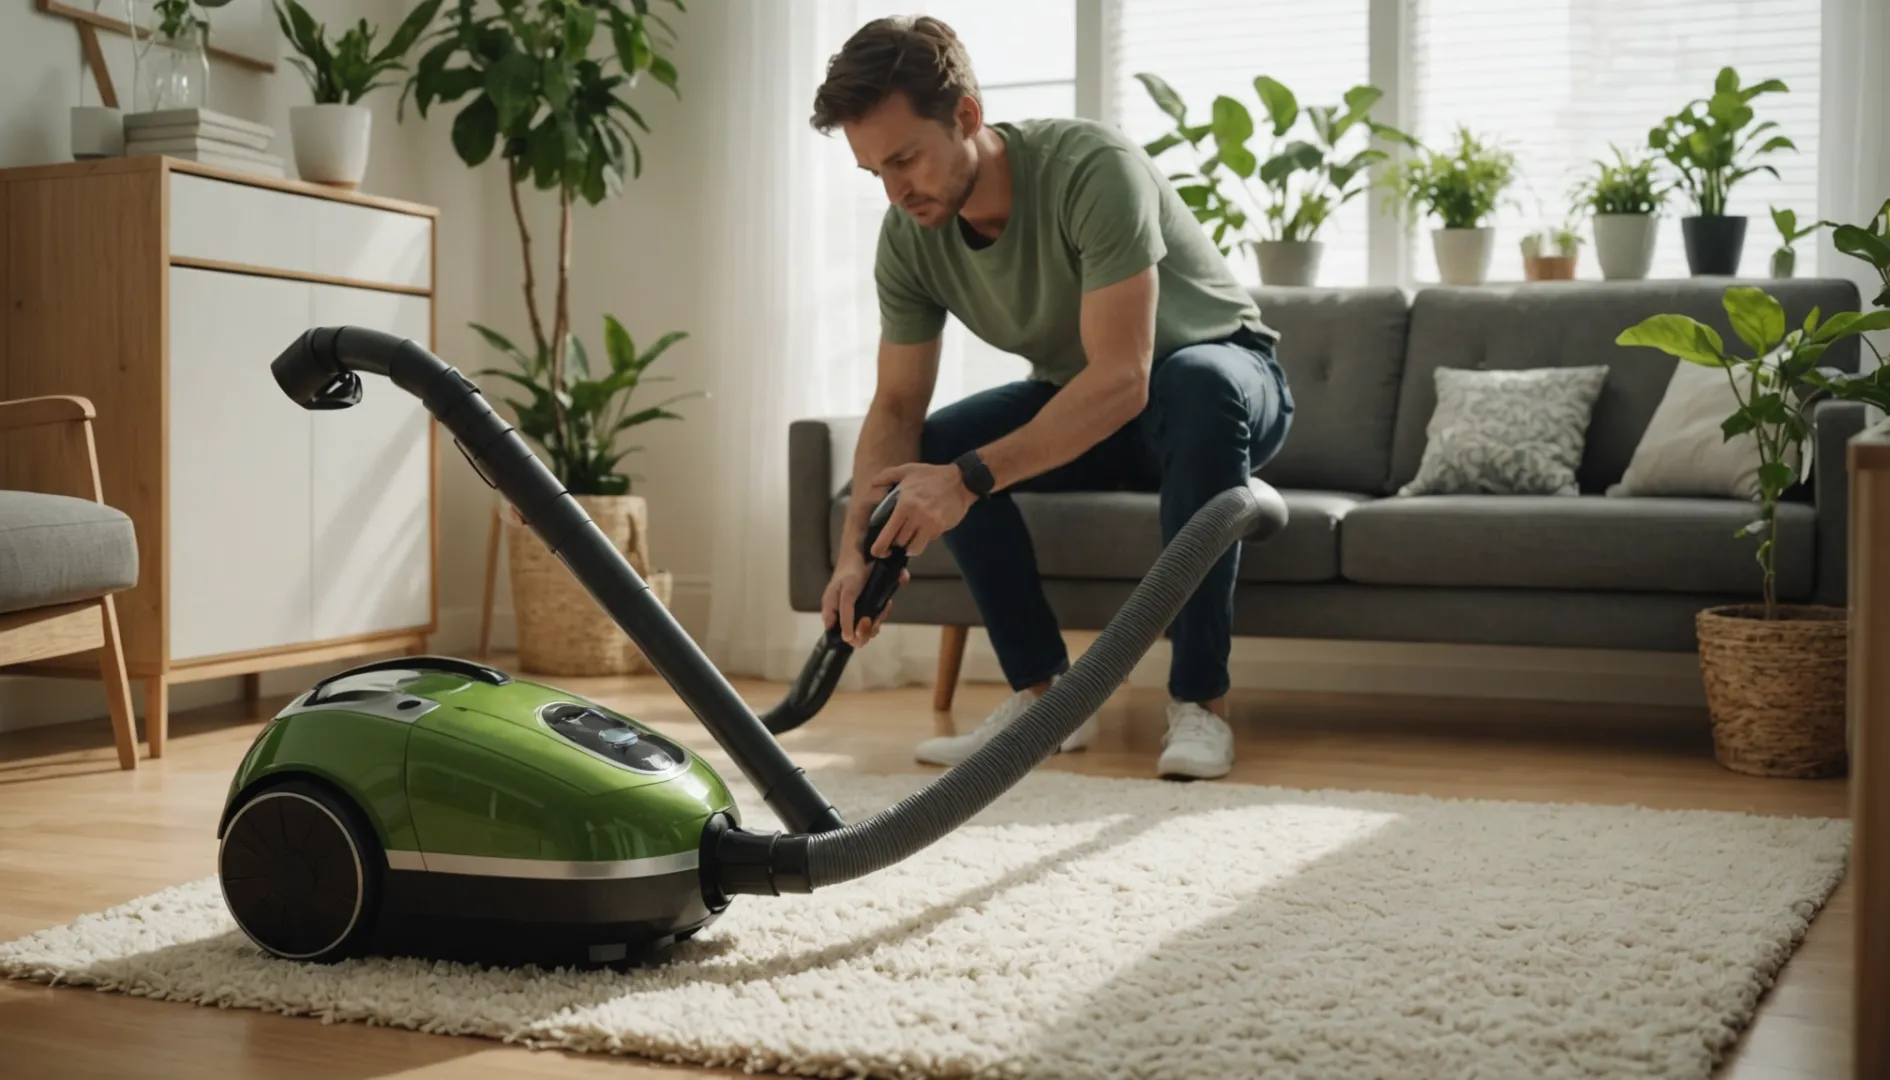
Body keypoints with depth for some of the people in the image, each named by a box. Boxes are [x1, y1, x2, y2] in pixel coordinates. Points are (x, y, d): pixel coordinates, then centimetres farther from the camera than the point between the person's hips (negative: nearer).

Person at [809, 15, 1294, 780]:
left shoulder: (1093, 169, -34)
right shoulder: (908, 237, -15)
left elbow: (1123, 378, -40)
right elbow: (897, 407, -12)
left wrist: (972, 478, -46)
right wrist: (856, 547, -29)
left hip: (1225, 381, -5)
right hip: (1081, 403, 6)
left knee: (1194, 383, -39)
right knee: (932, 449, -17)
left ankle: (1198, 700, -31)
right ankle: (1046, 692, -9)